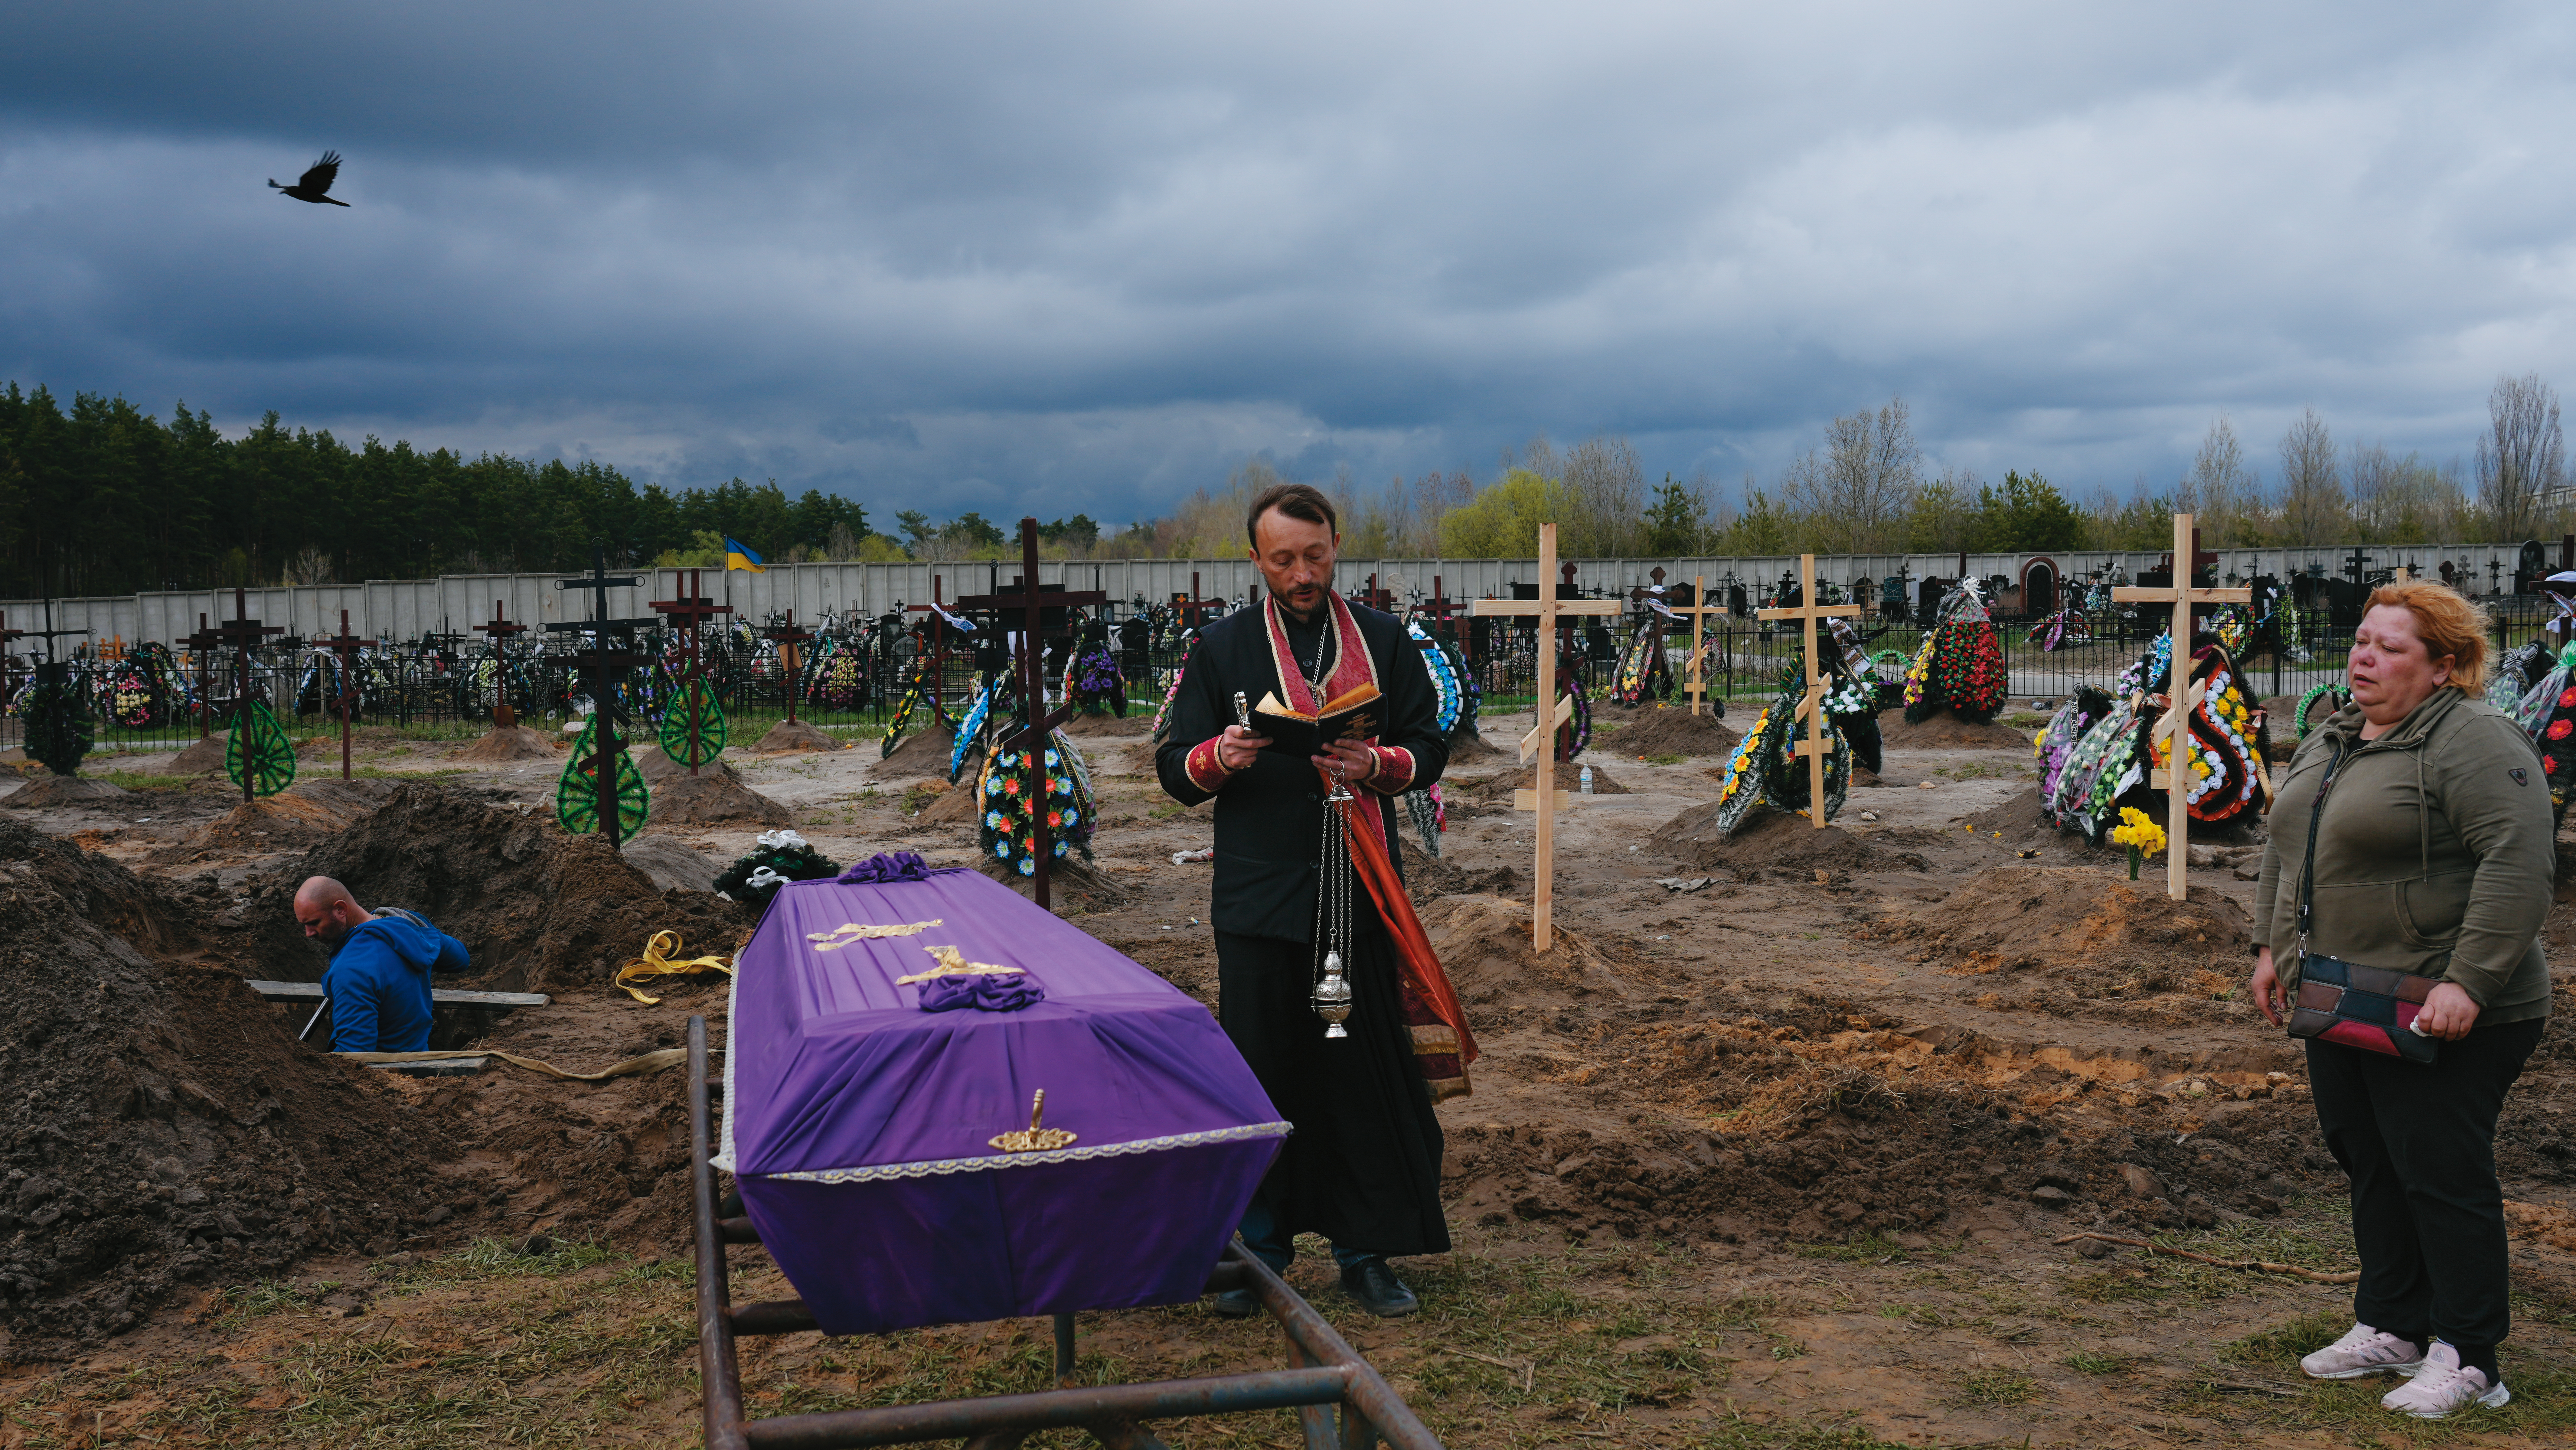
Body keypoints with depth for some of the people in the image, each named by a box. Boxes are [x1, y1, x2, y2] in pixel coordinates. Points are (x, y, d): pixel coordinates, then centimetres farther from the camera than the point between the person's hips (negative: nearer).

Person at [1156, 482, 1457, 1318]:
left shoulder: (1384, 642, 9)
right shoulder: (1222, 647, 7)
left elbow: (1429, 747, 9)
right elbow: (1174, 769, 6)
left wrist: (1378, 765, -13)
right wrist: (1219, 758, -17)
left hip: (1360, 895, 1)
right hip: (1258, 897, -1)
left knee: (1368, 1069, 3)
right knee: (1261, 1072, 3)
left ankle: (1366, 1249, 16)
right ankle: (1261, 1248, 17)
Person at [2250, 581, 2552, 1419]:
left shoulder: (2474, 742, -15)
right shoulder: (2329, 740, 12)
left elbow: (2519, 864, -24)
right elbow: (2284, 848, 22)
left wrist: (2467, 984, -27)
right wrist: (2272, 946, 16)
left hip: (2440, 1019, -8)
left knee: (2443, 1175, -2)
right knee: (2369, 1167, 14)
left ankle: (2467, 1358, 8)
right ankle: (2389, 1329, 26)